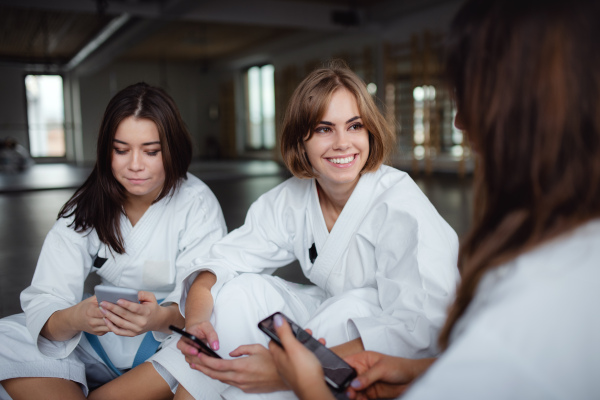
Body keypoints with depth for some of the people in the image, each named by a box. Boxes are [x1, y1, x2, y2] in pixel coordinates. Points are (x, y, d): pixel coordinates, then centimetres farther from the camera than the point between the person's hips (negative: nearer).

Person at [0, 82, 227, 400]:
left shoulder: (197, 203, -12)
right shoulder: (86, 209, -4)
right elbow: (44, 299, -13)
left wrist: (161, 317, -41)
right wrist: (73, 320, -37)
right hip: (104, 336, 2)